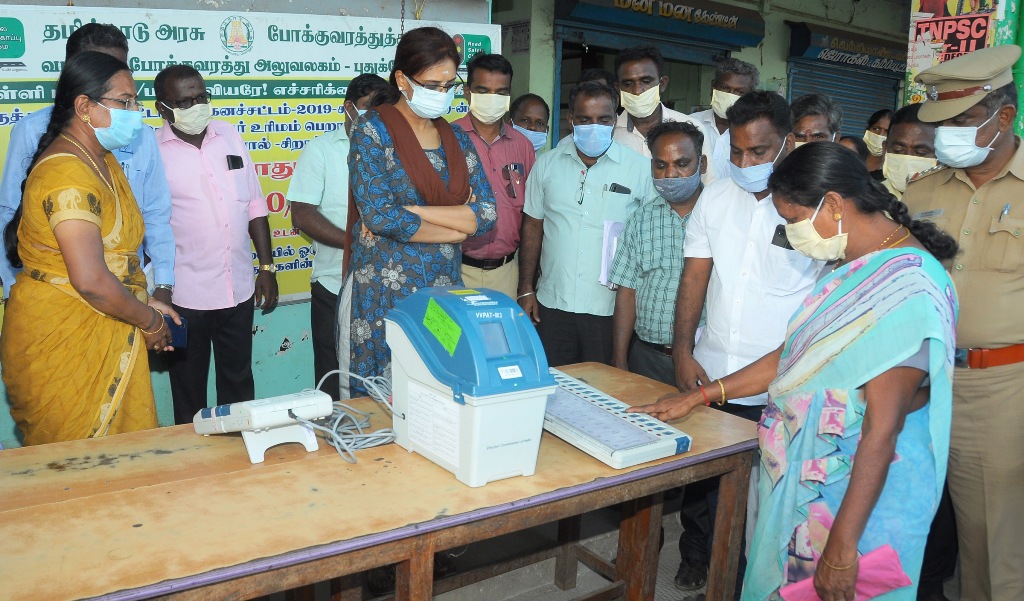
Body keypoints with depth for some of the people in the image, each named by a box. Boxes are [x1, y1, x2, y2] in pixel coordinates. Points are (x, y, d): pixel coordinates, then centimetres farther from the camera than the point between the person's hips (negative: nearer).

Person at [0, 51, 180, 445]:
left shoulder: (103, 161, 11)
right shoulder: (67, 173, -21)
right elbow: (91, 281, -26)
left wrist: (145, 305, 5)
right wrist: (150, 321, -12)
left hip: (103, 335, 9)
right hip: (62, 341, -9)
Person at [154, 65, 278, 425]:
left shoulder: (230, 137, 5)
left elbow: (255, 206, 9)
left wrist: (267, 267, 6)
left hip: (239, 288, 4)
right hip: (185, 296, -3)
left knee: (239, 383, 16)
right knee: (189, 389, 12)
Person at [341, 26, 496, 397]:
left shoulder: (458, 139, 10)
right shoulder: (374, 130, -6)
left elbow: (487, 213, -2)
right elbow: (378, 214, -18)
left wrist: (407, 212, -12)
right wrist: (456, 228, -7)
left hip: (445, 289, 5)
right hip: (383, 293, -4)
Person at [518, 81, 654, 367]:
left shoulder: (640, 169, -2)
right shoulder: (547, 164, 6)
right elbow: (533, 226, 11)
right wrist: (526, 290, 7)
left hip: (611, 309, -2)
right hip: (552, 303, 2)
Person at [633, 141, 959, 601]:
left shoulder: (906, 289, -23)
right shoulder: (848, 263, 6)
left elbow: (883, 429, -24)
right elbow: (793, 357, 12)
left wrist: (842, 548, -21)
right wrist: (694, 397, 12)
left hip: (862, 494, -8)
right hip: (806, 483, 8)